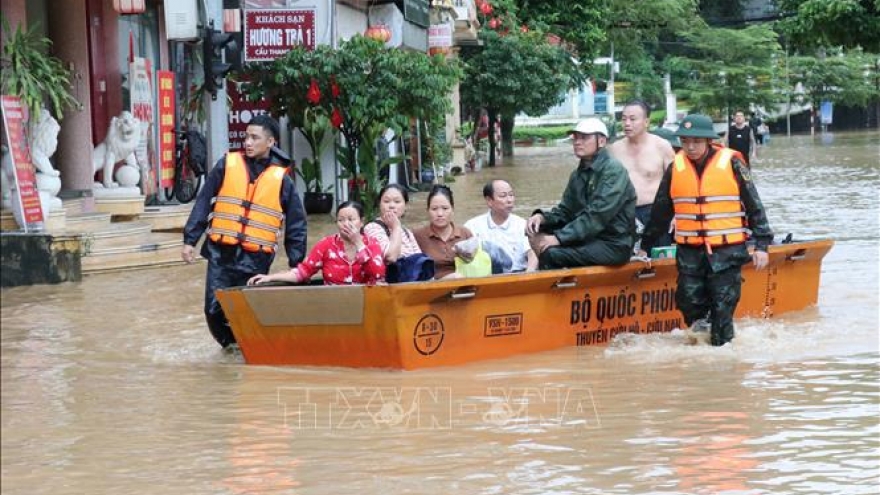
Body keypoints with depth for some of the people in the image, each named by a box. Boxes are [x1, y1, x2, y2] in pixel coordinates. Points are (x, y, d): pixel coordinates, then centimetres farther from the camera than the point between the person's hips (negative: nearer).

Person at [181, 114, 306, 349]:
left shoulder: (281, 179, 2)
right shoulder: (227, 165, 3)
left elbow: (296, 224, 7)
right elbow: (203, 203, 5)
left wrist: (296, 264, 4)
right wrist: (190, 240, 0)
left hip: (256, 259, -1)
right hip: (220, 253, 1)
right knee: (215, 309, -2)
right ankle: (230, 343, 23)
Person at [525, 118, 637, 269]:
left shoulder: (613, 170, -12)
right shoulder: (578, 174, 13)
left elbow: (597, 217, -21)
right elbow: (564, 211, 15)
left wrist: (559, 238, -24)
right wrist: (542, 217, -8)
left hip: (613, 244, -8)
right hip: (588, 239, 8)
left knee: (551, 254, -26)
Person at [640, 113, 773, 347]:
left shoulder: (731, 164, -4)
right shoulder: (676, 168, 6)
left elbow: (754, 205, 0)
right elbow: (660, 212, 16)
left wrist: (762, 244, -4)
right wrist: (645, 246, 21)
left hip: (727, 251, -3)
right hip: (689, 253, 3)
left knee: (722, 308, -4)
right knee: (690, 304, -2)